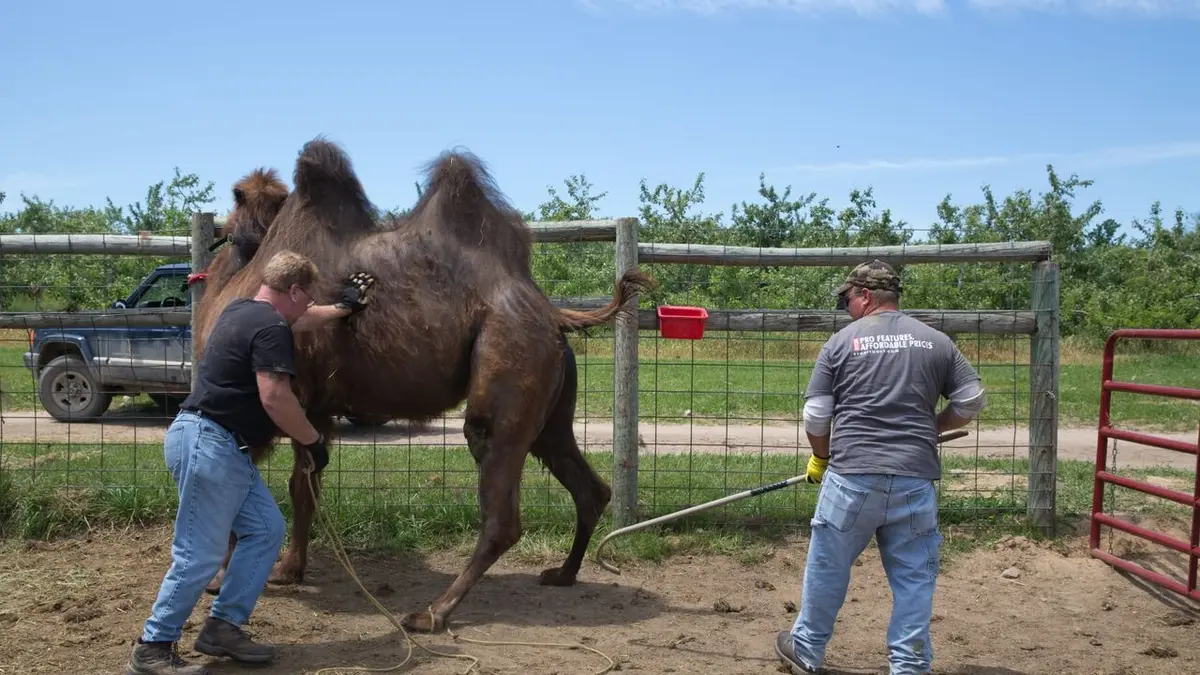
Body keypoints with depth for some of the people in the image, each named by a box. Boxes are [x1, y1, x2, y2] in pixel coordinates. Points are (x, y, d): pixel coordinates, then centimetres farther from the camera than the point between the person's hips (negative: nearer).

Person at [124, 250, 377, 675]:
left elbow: (295, 321, 37)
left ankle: (223, 627, 16)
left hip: (223, 447, 11)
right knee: (200, 555, -6)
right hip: (208, 445, -11)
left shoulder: (244, 310, 16)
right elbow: (275, 399, -22)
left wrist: (343, 308, 47)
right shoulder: (269, 328, -15)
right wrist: (314, 442, -9)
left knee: (266, 530, 11)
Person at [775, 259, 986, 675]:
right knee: (914, 577, 10)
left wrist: (821, 457, 18)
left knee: (827, 568, 13)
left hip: (852, 477, -2)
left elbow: (815, 415, 2)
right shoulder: (937, 341, 8)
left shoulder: (843, 341, 1)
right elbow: (972, 401, 9)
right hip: (915, 480, 2)